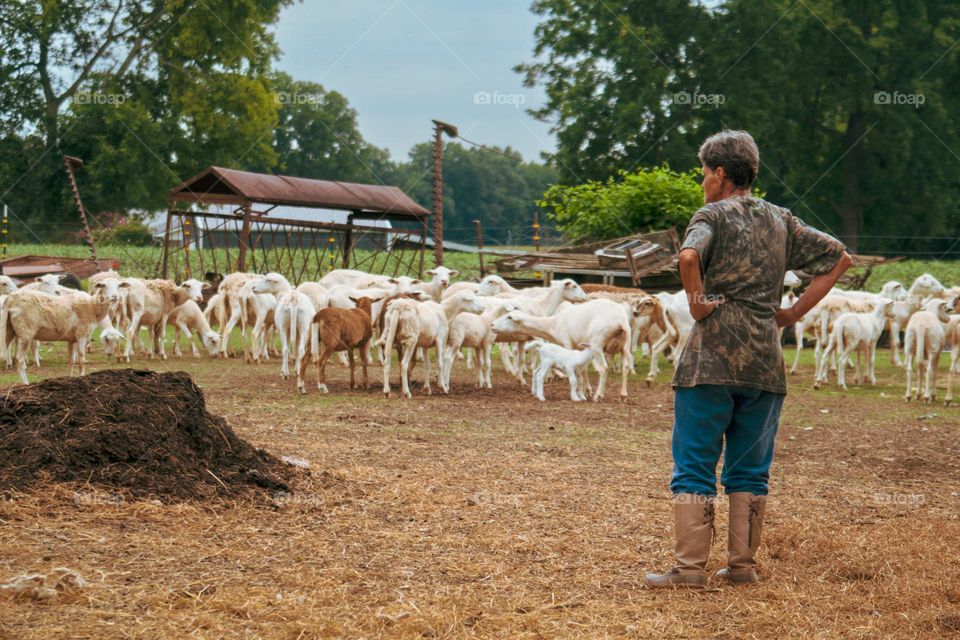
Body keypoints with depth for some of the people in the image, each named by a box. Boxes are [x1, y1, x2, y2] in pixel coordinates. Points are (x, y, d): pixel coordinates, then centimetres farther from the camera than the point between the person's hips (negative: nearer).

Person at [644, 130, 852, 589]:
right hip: (765, 363, 5)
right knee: (750, 471, 12)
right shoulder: (781, 220, 14)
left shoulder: (713, 215, -4)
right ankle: (743, 565, 13)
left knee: (694, 466, 0)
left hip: (712, 360, -5)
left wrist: (697, 305, -11)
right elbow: (840, 258, 18)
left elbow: (689, 257, -26)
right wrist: (795, 312, 14)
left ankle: (690, 568, -3)